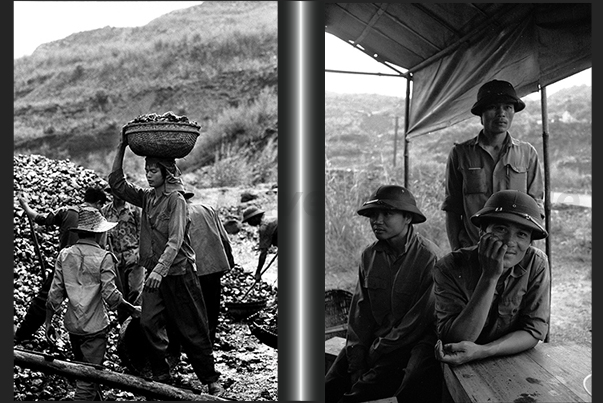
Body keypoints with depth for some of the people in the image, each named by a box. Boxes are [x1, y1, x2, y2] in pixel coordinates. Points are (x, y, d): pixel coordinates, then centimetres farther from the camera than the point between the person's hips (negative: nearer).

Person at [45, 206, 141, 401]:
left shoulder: (65, 255, -1)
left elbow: (55, 293, -1)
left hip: (72, 324, 5)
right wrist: (132, 309, -2)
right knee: (88, 377, 1)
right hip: (94, 326, -5)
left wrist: (48, 322, 9)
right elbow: (111, 295, -16)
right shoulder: (103, 257, -13)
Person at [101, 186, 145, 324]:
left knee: (135, 291, -15)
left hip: (134, 257, -3)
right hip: (116, 259, 3)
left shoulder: (134, 209, 2)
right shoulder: (105, 211, 10)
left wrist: (140, 253, -7)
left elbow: (141, 232, 2)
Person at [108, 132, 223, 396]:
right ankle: (162, 379, 7)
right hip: (154, 274, 6)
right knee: (149, 323, -5)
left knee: (192, 330, 2)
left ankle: (211, 380, 16)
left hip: (178, 272, -6)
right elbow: (117, 184, 10)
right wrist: (121, 149, 2)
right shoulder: (147, 198, 8)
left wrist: (160, 270, -33)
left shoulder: (176, 199, -13)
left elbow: (175, 240, -22)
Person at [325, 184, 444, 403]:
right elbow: (359, 311, 6)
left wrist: (377, 351, -13)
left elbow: (420, 319, -14)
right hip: (374, 340, 5)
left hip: (415, 342, -5)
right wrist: (356, 362, -6)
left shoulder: (429, 257, -12)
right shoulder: (369, 256, 7)